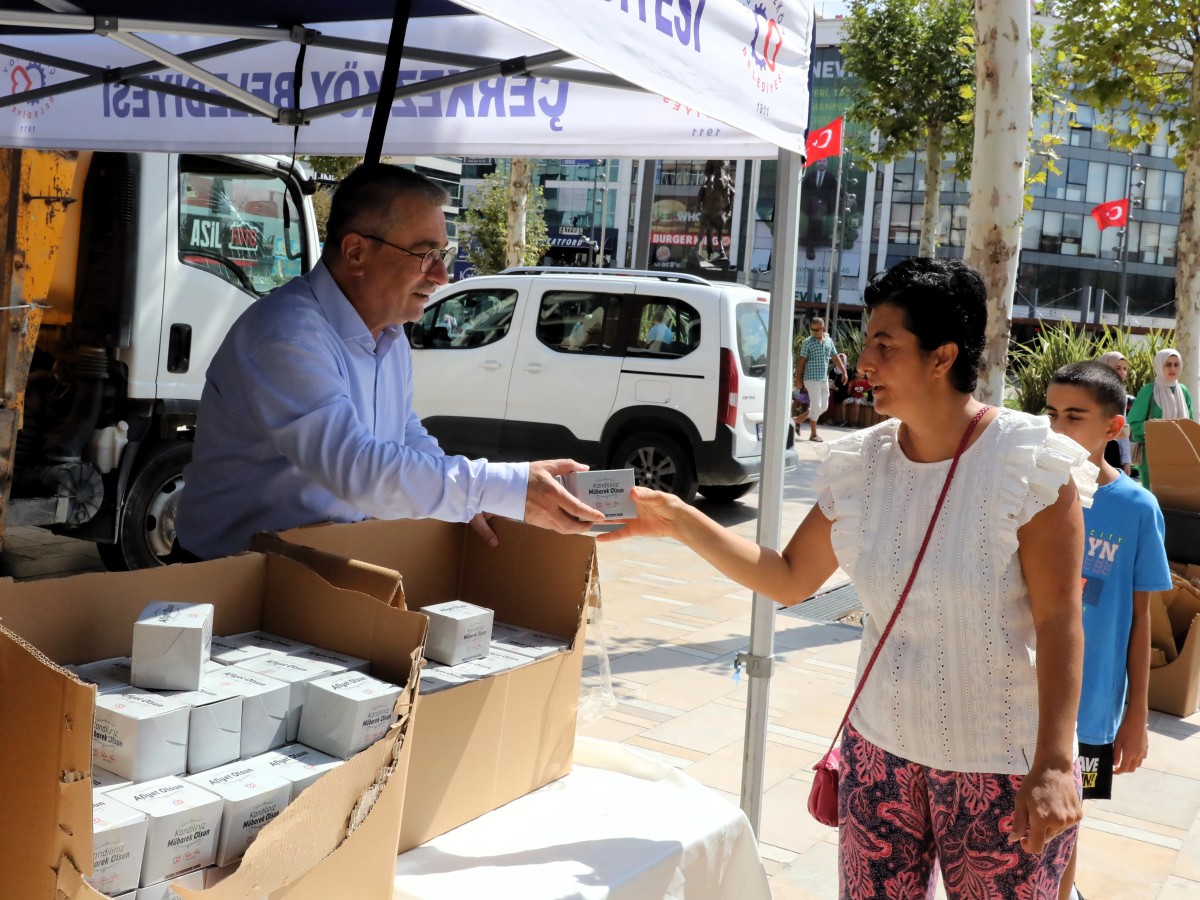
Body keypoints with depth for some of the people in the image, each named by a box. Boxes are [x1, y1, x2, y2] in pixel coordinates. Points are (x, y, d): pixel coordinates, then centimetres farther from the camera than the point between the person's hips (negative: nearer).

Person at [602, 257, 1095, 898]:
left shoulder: (1030, 464, -16)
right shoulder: (861, 464, -2)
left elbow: (1059, 622, -16)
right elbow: (789, 579, 5)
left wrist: (1054, 764, -21)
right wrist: (677, 521, -2)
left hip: (1002, 771, -4)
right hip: (882, 751, 5)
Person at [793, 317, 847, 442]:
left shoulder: (829, 341, 8)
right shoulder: (808, 342, -7)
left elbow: (835, 357, 16)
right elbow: (801, 361, -7)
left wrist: (843, 371, 9)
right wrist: (798, 378, -10)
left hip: (824, 379, 6)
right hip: (812, 378, -6)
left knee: (824, 406, 8)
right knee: (816, 405, -8)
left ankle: (799, 419, 22)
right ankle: (813, 434, 4)